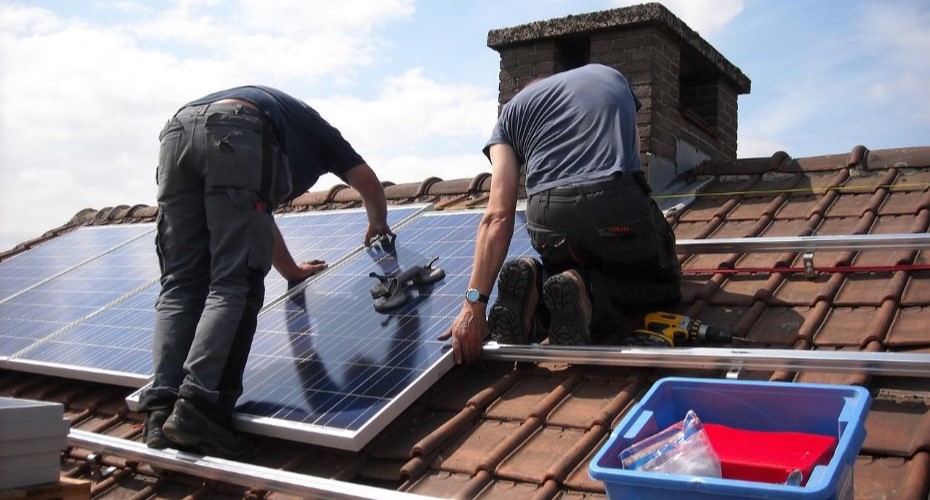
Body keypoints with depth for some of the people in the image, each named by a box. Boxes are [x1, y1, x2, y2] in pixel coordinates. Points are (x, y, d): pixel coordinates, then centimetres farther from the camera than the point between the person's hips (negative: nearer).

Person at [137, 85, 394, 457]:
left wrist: (292, 271, 62)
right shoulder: (314, 126, 37)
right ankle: (198, 406, -22)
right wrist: (378, 225, 58)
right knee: (233, 287, -8)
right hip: (237, 136, -5)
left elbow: (255, 218, 52)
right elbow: (368, 181, 37)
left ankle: (161, 412, -10)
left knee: (180, 287, 3)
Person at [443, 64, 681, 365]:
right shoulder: (611, 76, 29)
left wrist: (474, 304, 1)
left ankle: (537, 285, -2)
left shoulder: (512, 110, 21)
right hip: (620, 207, -1)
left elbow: (498, 216, 6)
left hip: (548, 220, 1)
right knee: (664, 283, 26)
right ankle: (588, 292, -5)